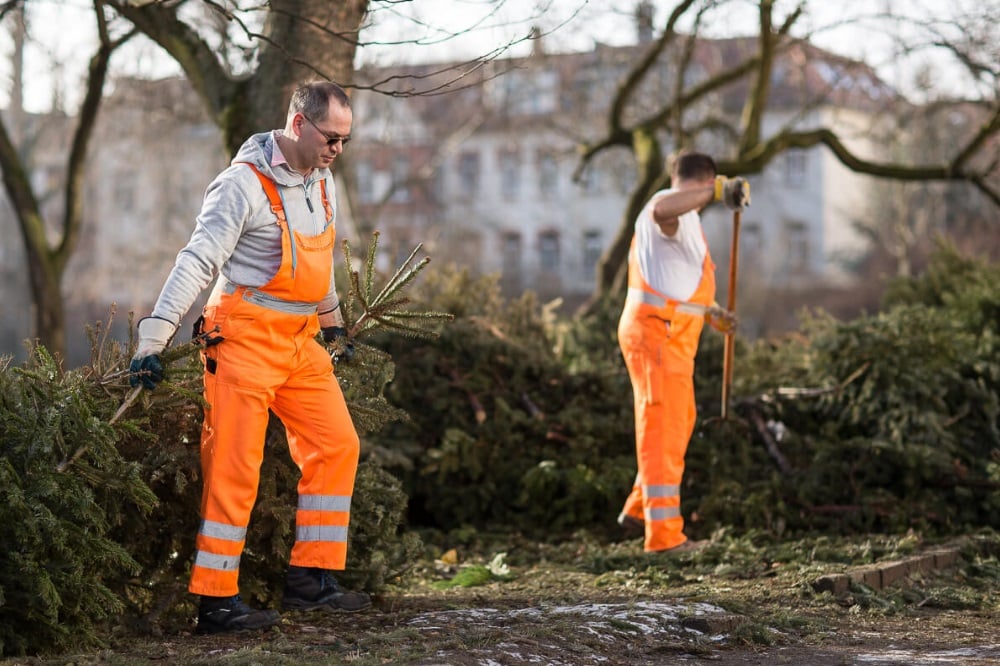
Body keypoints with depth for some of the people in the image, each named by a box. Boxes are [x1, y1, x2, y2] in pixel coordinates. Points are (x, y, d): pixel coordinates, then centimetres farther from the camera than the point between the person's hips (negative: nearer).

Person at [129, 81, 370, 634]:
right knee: (234, 464, -8)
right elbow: (197, 262, -21)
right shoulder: (245, 184, -15)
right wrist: (153, 342, -26)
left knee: (336, 444, 4)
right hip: (245, 336, -8)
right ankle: (216, 601, -4)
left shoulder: (322, 183, 11)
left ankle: (311, 578, 11)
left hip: (300, 340, 8)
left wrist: (332, 319, 37)